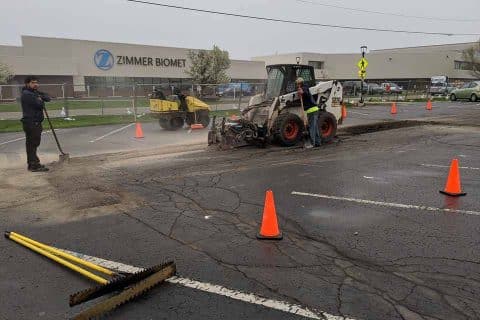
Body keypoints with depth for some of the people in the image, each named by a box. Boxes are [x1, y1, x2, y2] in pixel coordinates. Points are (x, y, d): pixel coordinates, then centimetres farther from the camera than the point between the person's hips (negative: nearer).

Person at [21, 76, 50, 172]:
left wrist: (41, 97, -11)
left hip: (36, 123, 10)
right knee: (32, 144, -10)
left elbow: (48, 98, 9)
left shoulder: (34, 93, 18)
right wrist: (41, 100, 1)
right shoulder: (27, 94, -13)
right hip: (31, 123, -10)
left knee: (32, 144, 15)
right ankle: (34, 165, -9)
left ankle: (32, 163, 24)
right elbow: (40, 105, -21)